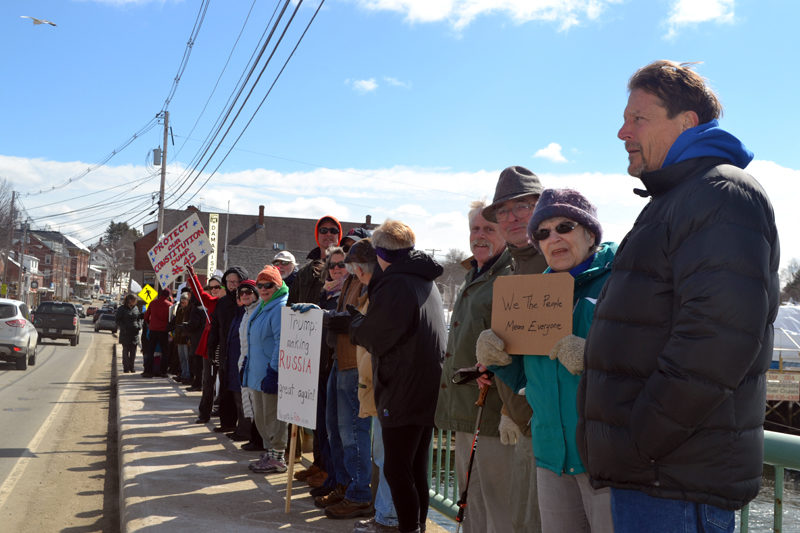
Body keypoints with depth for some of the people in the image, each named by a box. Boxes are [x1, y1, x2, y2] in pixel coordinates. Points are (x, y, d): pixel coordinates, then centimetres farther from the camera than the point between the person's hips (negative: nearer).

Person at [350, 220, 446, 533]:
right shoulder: (426, 281, 13)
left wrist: (355, 323, 8)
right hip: (429, 391, 9)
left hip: (402, 394, -9)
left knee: (396, 470, -1)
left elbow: (373, 338, -12)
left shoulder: (394, 284, -16)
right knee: (417, 466, 17)